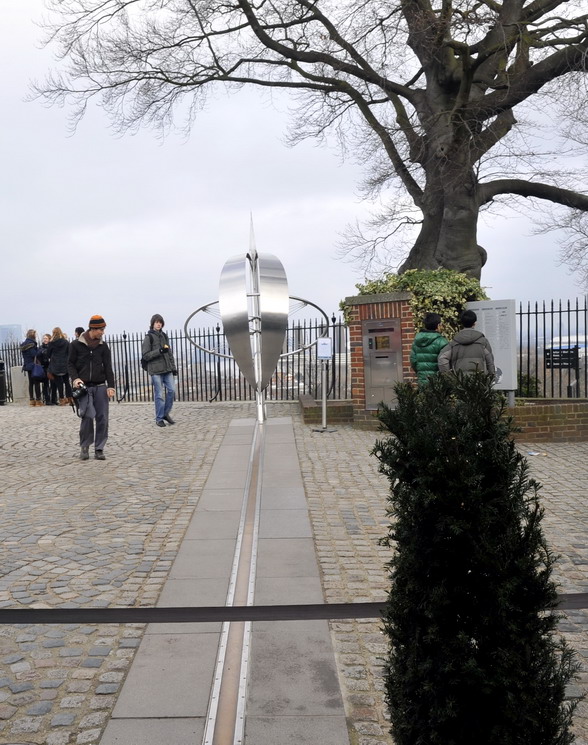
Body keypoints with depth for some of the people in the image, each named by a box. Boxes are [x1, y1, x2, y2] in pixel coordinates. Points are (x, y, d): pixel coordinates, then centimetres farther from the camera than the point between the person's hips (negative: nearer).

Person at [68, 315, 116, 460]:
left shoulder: (103, 346, 7)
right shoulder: (76, 345, 2)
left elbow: (108, 367, 5)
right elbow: (70, 364, 6)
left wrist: (110, 386, -4)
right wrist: (75, 378, -11)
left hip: (100, 386, 3)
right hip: (84, 387, -2)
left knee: (102, 418, -1)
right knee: (87, 416, -11)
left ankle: (99, 449, 8)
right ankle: (84, 447, 6)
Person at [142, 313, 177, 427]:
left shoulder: (164, 335, 14)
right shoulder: (148, 337, -4)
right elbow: (145, 355, -8)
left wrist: (173, 367, 14)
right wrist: (159, 351, -19)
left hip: (167, 369, 5)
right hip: (156, 371, -5)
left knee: (171, 390, -1)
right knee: (159, 394, -3)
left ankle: (166, 413, 16)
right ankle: (159, 419, 7)